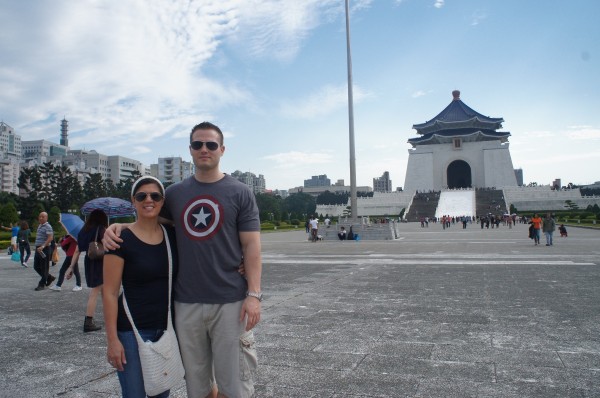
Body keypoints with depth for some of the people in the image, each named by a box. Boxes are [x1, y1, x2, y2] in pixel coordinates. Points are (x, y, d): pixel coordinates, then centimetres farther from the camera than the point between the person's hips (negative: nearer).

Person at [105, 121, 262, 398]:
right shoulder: (175, 193, 8)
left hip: (230, 302, -3)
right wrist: (117, 226, -1)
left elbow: (251, 246, -4)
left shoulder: (240, 193, -1)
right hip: (186, 303, 3)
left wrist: (254, 294, -12)